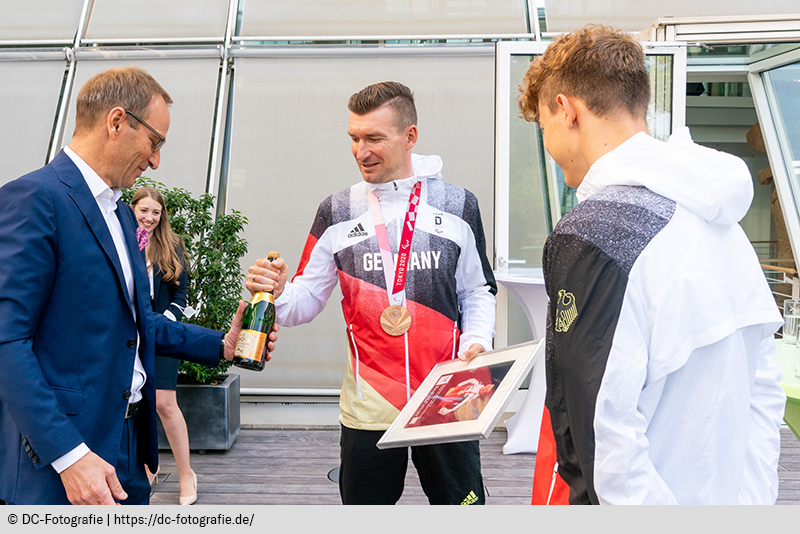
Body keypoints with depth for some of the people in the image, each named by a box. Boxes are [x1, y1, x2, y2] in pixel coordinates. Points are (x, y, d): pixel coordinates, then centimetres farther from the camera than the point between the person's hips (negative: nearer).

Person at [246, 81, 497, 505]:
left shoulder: (458, 206, 1)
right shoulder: (337, 212, 1)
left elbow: (478, 292, 8)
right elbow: (307, 300, 2)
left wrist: (476, 342, -9)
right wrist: (277, 294, -19)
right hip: (368, 407, 1)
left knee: (461, 501, 13)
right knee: (364, 503, 15)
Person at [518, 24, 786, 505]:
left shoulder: (590, 236, -24)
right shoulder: (723, 221, 3)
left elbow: (608, 440, -26)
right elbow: (763, 388, 7)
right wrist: (754, 498, 12)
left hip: (658, 494, -7)